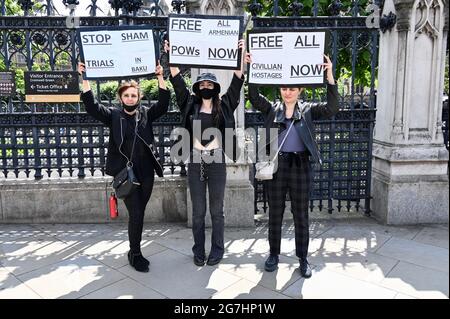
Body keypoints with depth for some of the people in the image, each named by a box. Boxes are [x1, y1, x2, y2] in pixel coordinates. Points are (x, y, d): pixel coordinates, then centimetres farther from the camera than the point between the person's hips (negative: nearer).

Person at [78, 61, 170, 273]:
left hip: (146, 173, 3)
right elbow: (91, 106, -8)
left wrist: (160, 77, -15)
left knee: (139, 213, 12)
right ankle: (135, 254, 14)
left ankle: (134, 249, 30)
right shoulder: (113, 115, 3)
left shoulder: (146, 113, 8)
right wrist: (85, 79, -17)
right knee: (135, 214, -5)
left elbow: (163, 104, -5)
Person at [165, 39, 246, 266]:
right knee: (198, 211, 10)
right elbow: (177, 82, 0)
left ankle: (217, 249, 23)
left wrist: (240, 55, -11)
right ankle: (199, 250, 24)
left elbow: (237, 82, -4)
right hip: (195, 162, 1)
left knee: (216, 210, 9)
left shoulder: (224, 106, 3)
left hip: (216, 162, -1)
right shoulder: (190, 105, 6)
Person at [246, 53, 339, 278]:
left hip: (300, 166, -1)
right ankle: (274, 255, 27)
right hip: (276, 165, 1)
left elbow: (331, 108, -10)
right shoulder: (271, 109, 7)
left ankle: (303, 259, 21)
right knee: (275, 214, 10)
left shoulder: (308, 110, 5)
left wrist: (329, 76, -18)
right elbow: (254, 97, -7)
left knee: (301, 215, 7)